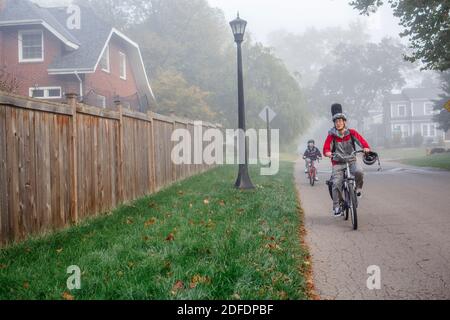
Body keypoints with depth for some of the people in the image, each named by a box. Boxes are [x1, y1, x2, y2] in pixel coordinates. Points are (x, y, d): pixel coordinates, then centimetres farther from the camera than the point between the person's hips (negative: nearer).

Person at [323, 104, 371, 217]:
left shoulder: (351, 132, -2)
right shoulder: (332, 135, -5)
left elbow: (361, 140, -11)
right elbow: (326, 147, -14)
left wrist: (366, 147, -33)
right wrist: (328, 152, -38)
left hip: (351, 160, 0)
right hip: (338, 162, 0)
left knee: (359, 172, -31)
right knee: (336, 184, -11)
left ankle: (357, 189, 0)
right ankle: (336, 207, 3)